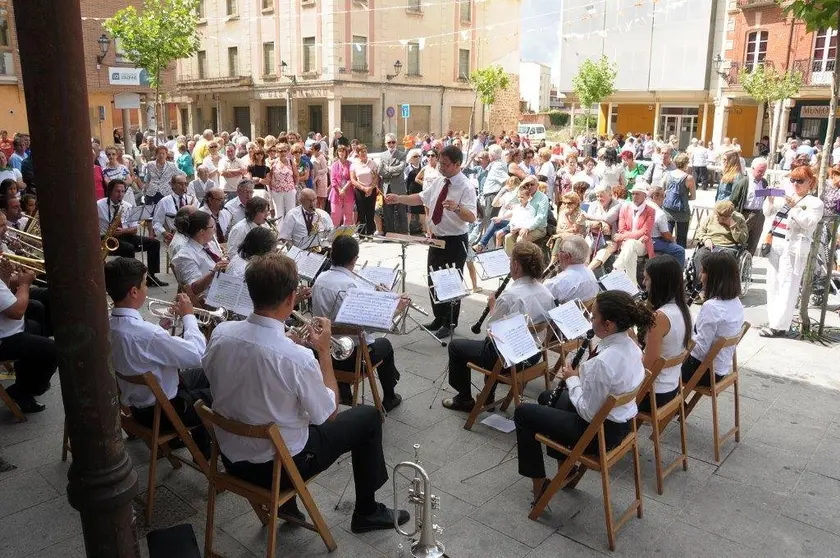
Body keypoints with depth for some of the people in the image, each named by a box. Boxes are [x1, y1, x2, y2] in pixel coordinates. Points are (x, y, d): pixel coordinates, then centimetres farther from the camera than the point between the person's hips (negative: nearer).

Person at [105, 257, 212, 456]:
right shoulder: (146, 333, -38)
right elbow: (198, 355, -27)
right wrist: (188, 315, -16)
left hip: (133, 399, 8)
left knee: (205, 375, 23)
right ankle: (204, 450, 32)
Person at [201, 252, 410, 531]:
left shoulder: (220, 333, -15)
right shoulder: (297, 357, -31)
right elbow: (328, 414, -13)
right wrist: (324, 349, -9)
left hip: (231, 459, 6)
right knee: (368, 416, 12)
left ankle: (285, 504, 37)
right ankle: (367, 512, 29)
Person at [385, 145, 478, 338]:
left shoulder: (465, 187, -18)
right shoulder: (438, 181, 4)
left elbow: (471, 217, -27)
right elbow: (421, 198, 15)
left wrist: (457, 208, -46)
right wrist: (399, 198, 3)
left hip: (455, 242, -7)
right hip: (436, 238, 7)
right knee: (433, 280, 16)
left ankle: (450, 324, 22)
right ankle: (438, 318, 34)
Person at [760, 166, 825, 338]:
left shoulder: (815, 202, 1)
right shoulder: (786, 197, 18)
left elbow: (809, 223, -13)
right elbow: (767, 213, 20)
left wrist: (794, 207, -22)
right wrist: (770, 199, 3)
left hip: (793, 248, -7)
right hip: (775, 245, 7)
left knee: (787, 287, -8)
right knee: (773, 284, 10)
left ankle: (779, 325, -9)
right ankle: (773, 320, 19)